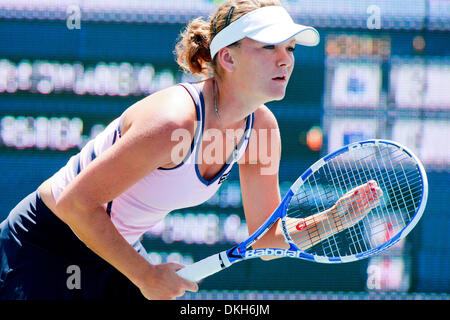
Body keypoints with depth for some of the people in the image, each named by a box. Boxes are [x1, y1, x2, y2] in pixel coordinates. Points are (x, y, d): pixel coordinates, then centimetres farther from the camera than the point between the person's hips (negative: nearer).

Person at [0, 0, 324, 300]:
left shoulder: (261, 126, -8)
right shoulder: (173, 121, -33)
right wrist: (145, 275, -23)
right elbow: (75, 203, -29)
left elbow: (266, 236, 0)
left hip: (120, 251, 8)